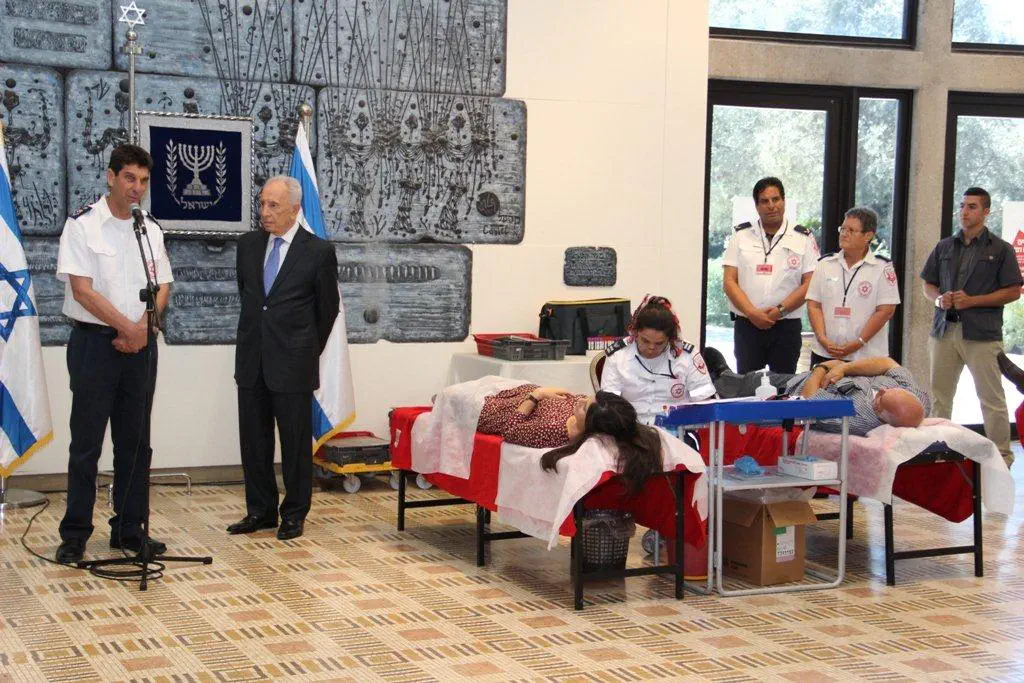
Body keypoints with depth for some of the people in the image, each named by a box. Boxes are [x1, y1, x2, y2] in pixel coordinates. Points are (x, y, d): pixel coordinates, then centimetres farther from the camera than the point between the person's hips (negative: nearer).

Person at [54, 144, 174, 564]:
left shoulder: (151, 229, 10)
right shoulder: (83, 225, -7)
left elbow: (162, 289, 10)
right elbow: (82, 290, -13)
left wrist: (141, 330, -6)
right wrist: (127, 327, -13)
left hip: (139, 345, 5)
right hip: (94, 341, -5)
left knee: (135, 442, 8)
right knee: (86, 442, -1)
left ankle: (129, 530, 17)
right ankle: (75, 535, 6)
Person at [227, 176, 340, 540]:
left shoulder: (318, 251, -6)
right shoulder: (248, 244, 7)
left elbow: (328, 308, 4)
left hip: (292, 362, -5)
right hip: (251, 360, 5)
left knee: (295, 441, 3)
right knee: (253, 440, 9)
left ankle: (294, 514, 14)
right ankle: (261, 510, 21)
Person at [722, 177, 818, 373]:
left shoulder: (803, 238, 5)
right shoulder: (741, 236, 8)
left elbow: (809, 283, -2)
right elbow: (729, 282, 1)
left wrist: (780, 309, -14)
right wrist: (752, 313, -12)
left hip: (786, 326, -1)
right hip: (746, 325, 1)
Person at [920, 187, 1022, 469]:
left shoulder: (1000, 250, 2)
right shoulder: (944, 247, 15)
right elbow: (927, 283, 19)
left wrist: (972, 301, -12)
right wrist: (939, 299, -4)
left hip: (982, 333, -4)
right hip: (944, 329, 4)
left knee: (991, 398, -3)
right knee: (939, 395, 8)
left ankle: (1001, 455, 4)